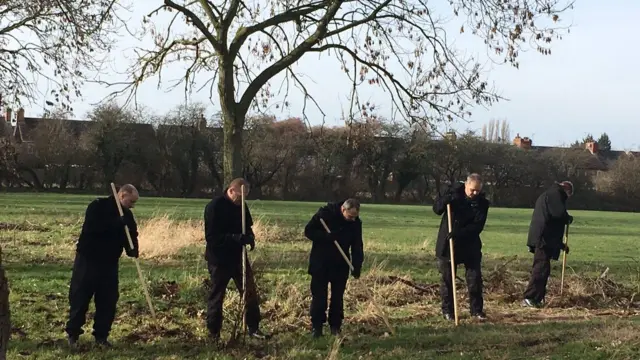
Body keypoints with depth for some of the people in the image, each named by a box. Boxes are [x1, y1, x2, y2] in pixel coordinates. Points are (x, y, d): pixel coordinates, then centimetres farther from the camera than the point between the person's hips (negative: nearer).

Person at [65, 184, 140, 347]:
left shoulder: (127, 215, 6)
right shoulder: (97, 206, -13)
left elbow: (131, 235, 7)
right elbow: (91, 227, -28)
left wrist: (132, 250, -15)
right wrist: (117, 223, -30)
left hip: (109, 264, 5)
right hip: (87, 260, -5)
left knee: (108, 301, 4)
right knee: (79, 298, 1)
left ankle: (101, 335, 15)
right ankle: (72, 334, 14)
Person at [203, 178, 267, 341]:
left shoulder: (241, 205, 4)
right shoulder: (214, 207, -18)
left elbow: (247, 227, 17)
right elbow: (211, 237, -24)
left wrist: (250, 237, -8)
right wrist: (237, 238, -33)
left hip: (238, 257, 6)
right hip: (219, 259, -6)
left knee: (250, 292, 9)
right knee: (216, 296, 5)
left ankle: (253, 328, 21)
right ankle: (214, 333, 16)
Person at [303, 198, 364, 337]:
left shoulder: (356, 223, -7)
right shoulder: (325, 213, -17)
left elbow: (357, 246, -4)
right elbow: (308, 231, -13)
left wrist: (357, 267, -14)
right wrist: (326, 237, -27)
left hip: (341, 264, 3)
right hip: (320, 263, -3)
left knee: (338, 296, 5)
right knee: (319, 295, 0)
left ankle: (335, 326, 14)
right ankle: (316, 326, 8)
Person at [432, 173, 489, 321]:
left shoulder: (482, 203, -8)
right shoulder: (454, 191, -4)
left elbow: (478, 226, -17)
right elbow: (436, 209, -1)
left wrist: (459, 233, -30)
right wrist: (446, 200, -23)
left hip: (470, 246, 0)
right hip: (447, 243, 0)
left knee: (475, 278, 1)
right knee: (447, 278, 5)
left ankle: (477, 310, 14)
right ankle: (447, 310, 14)